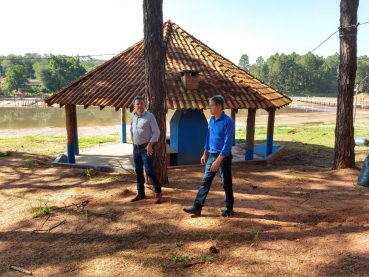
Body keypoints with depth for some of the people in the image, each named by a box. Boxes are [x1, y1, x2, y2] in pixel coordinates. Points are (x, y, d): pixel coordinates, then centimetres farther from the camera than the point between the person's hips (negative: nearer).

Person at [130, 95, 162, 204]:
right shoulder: (133, 116, 8)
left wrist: (150, 145, -18)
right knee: (138, 170, 11)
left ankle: (158, 191, 7)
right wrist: (133, 141, 16)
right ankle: (140, 193, 23)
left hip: (146, 147, -7)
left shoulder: (149, 116, -11)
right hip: (136, 147, 7)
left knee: (149, 171, -10)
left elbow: (156, 132, -13)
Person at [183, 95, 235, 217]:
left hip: (223, 157, -7)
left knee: (226, 183, 7)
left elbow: (228, 143, -23)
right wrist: (205, 154, 15)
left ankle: (229, 208, 23)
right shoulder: (211, 120, 6)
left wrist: (218, 161, -26)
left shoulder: (228, 121, -19)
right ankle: (197, 207, 13)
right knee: (205, 181, 8)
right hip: (211, 156, 7)